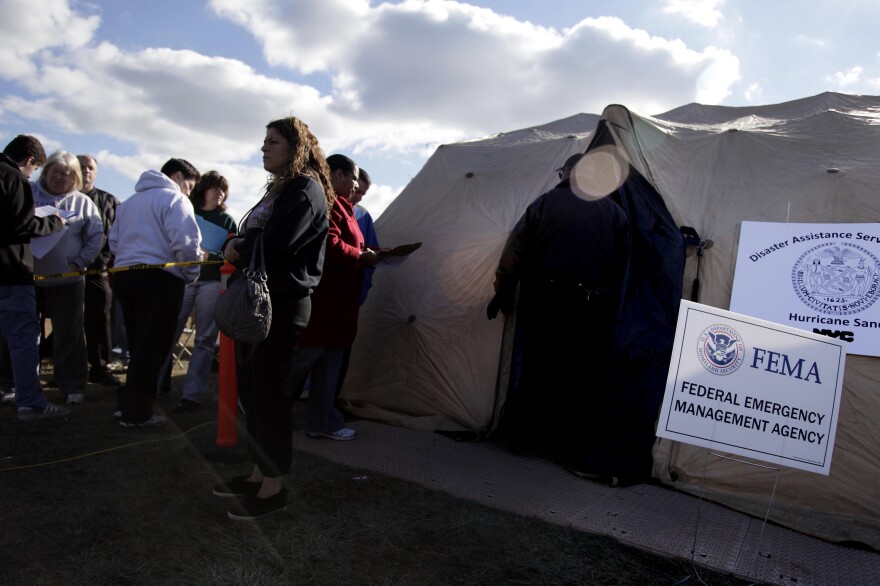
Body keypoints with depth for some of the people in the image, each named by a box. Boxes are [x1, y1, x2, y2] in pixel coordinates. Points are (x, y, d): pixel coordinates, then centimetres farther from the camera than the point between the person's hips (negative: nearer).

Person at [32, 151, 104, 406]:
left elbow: (96, 236, 4)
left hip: (68, 279, -1)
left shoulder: (82, 202, 5)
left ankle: (72, 386, 12)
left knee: (69, 334, 3)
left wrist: (80, 262, -6)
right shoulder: (29, 193, 6)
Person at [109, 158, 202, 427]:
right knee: (152, 347, -2)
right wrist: (190, 274, -2)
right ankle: (136, 412, 1)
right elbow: (185, 243, -15)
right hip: (159, 277, -8)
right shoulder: (175, 199, -3)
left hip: (123, 274, 8)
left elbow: (114, 241, 21)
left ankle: (128, 403, 21)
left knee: (138, 344, 17)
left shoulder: (129, 202, 24)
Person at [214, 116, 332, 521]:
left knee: (269, 391, -4)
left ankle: (273, 487, 8)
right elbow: (248, 237, 21)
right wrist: (239, 248, -1)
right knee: (250, 387, 14)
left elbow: (276, 244, -24)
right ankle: (259, 472, 27)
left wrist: (238, 250, -6)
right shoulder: (278, 188, 20)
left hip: (283, 303, -10)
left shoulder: (306, 190, -10)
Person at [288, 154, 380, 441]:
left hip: (336, 301, 11)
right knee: (303, 357, -4)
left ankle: (323, 422, 20)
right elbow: (329, 247, -23)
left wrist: (367, 254, 9)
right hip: (321, 299, -11)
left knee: (330, 360, 12)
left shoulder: (340, 205, 21)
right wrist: (363, 257, -10)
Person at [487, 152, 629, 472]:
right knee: (581, 377, 8)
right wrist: (607, 302, 11)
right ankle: (567, 448, 15)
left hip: (544, 301, 0)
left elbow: (514, 253, 2)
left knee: (535, 369, 11)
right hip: (591, 308, 0)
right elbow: (621, 268, 4)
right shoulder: (615, 212, 8)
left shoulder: (545, 203, 5)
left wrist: (502, 295, 8)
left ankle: (518, 436, 22)